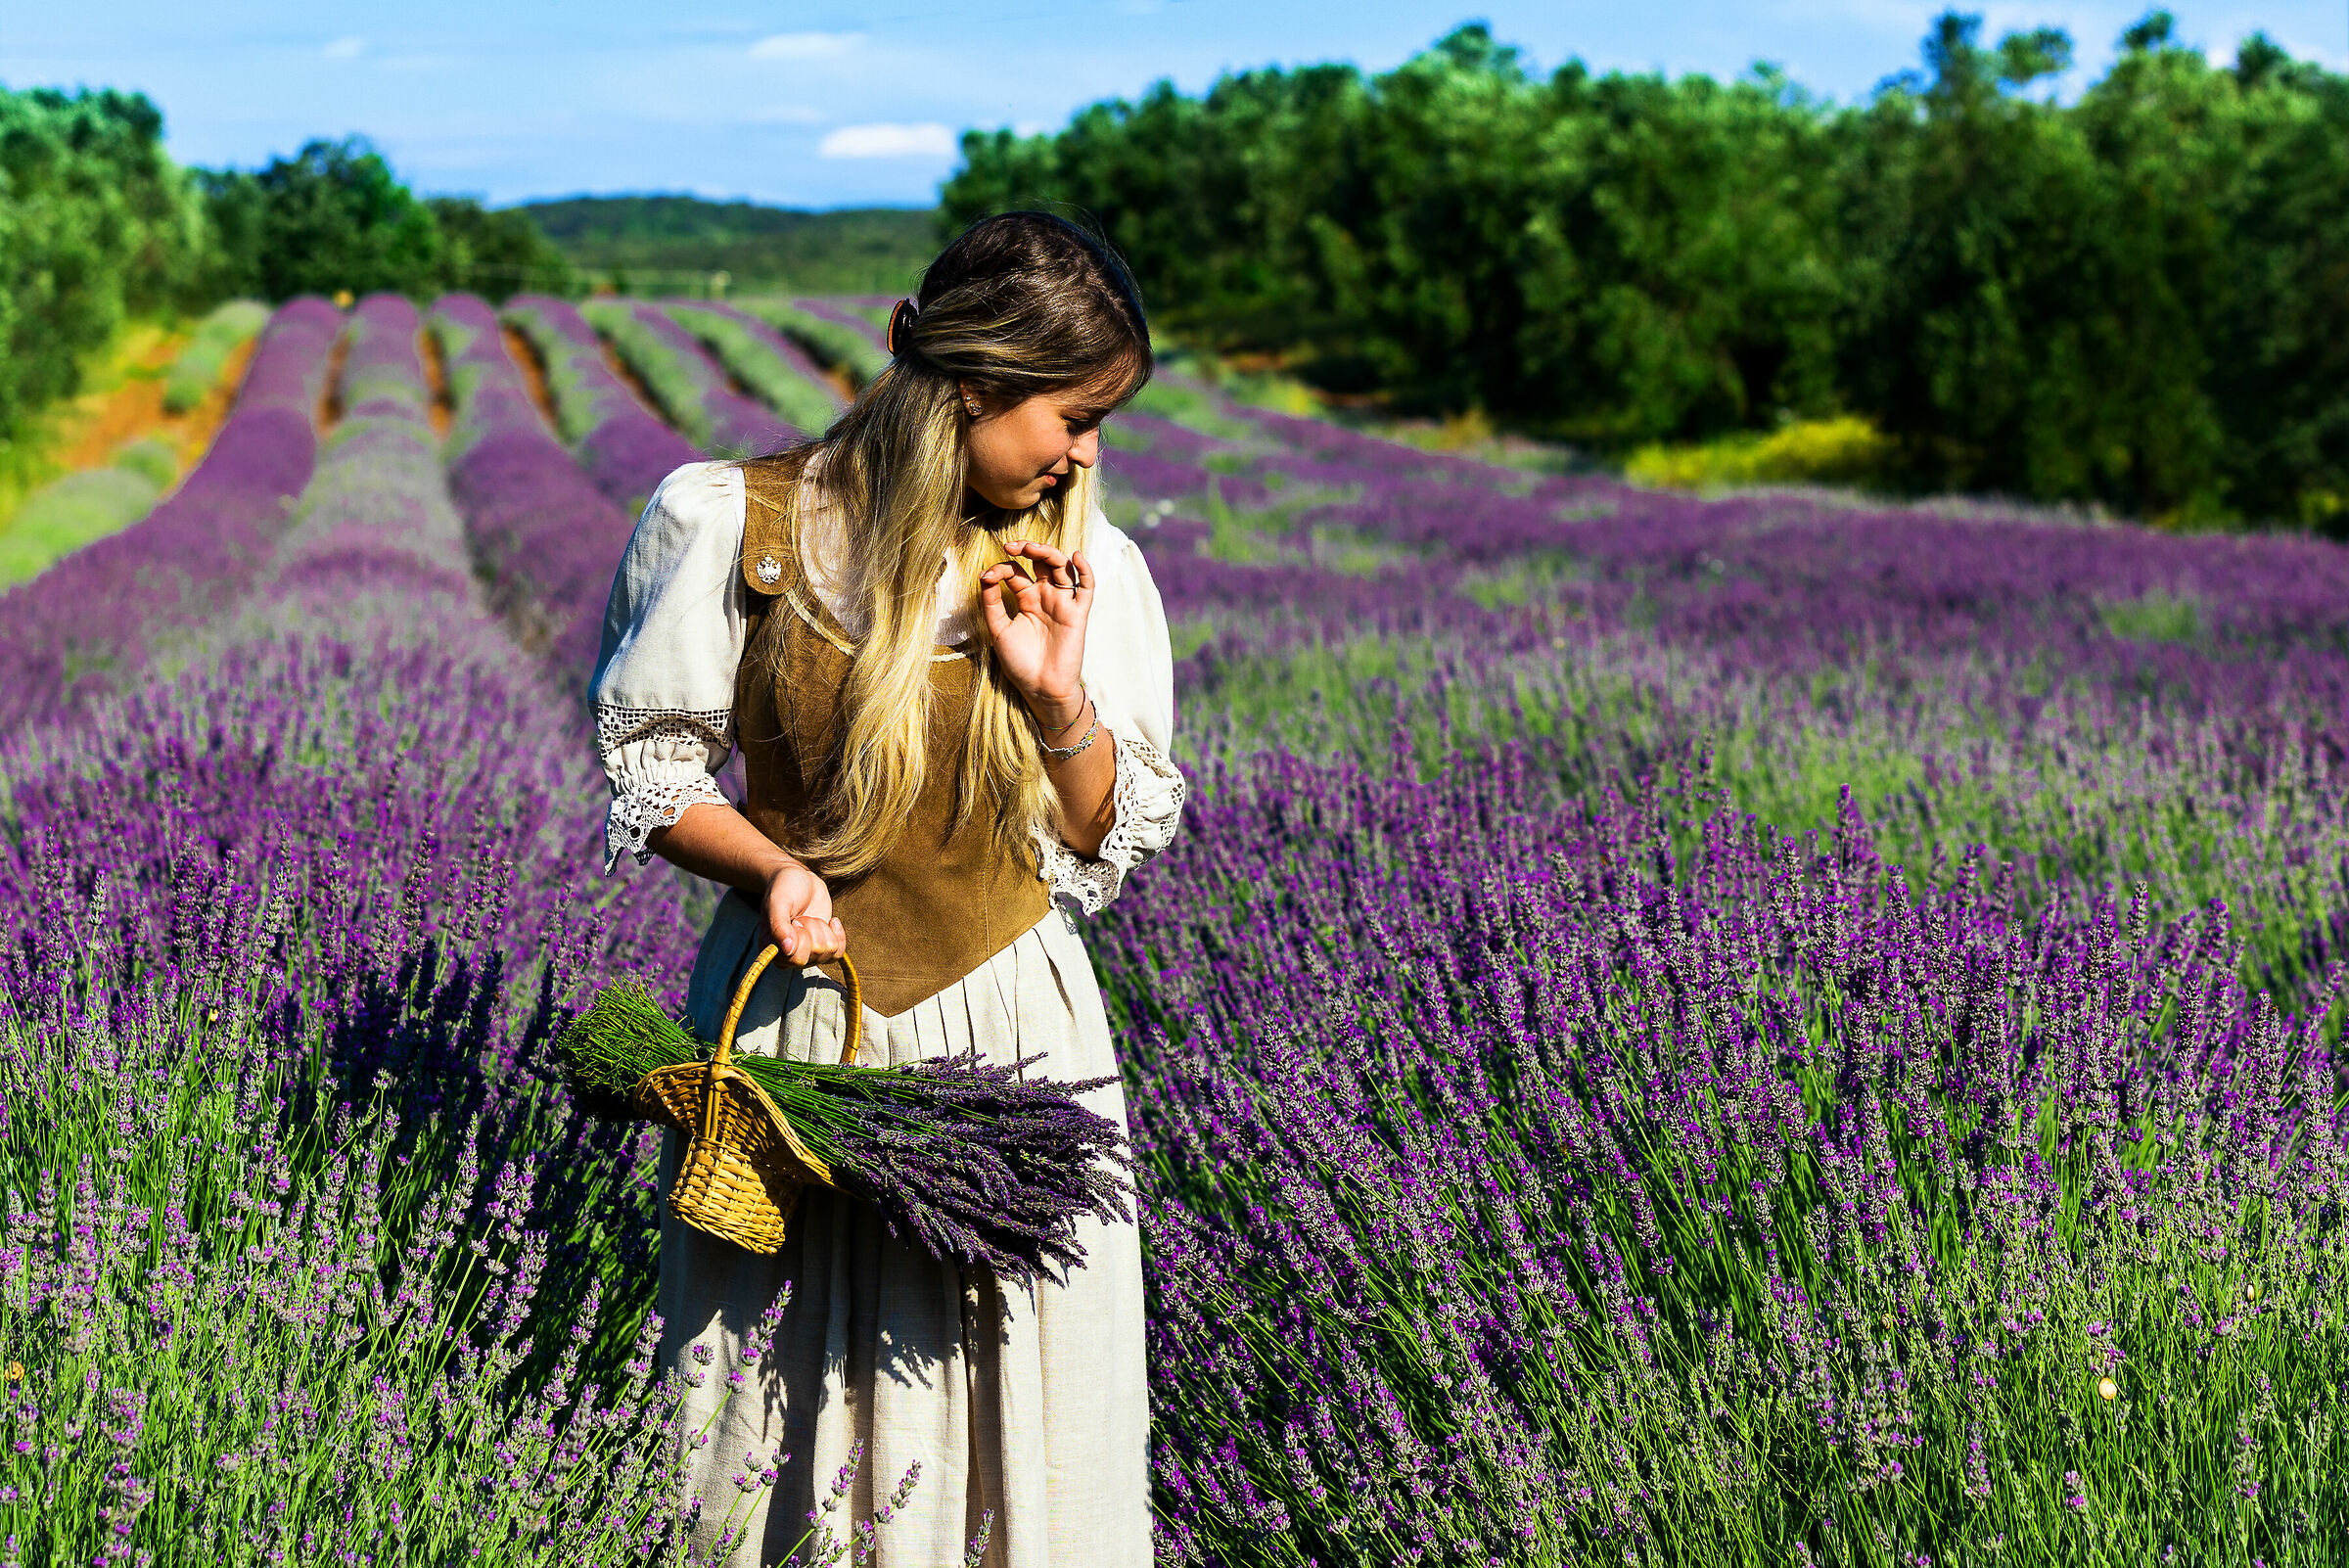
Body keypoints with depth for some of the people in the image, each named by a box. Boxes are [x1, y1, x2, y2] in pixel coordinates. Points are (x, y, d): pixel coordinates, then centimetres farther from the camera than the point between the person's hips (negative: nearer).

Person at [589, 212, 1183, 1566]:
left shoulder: (1086, 573, -2)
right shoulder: (733, 525, -8)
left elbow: (1118, 843, 4)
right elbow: (648, 763, 2)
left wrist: (1061, 701, -14)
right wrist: (770, 867, -16)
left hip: (1009, 1028, 2)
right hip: (795, 1018, -1)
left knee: (1025, 1398, 5)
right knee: (800, 1391, 8)